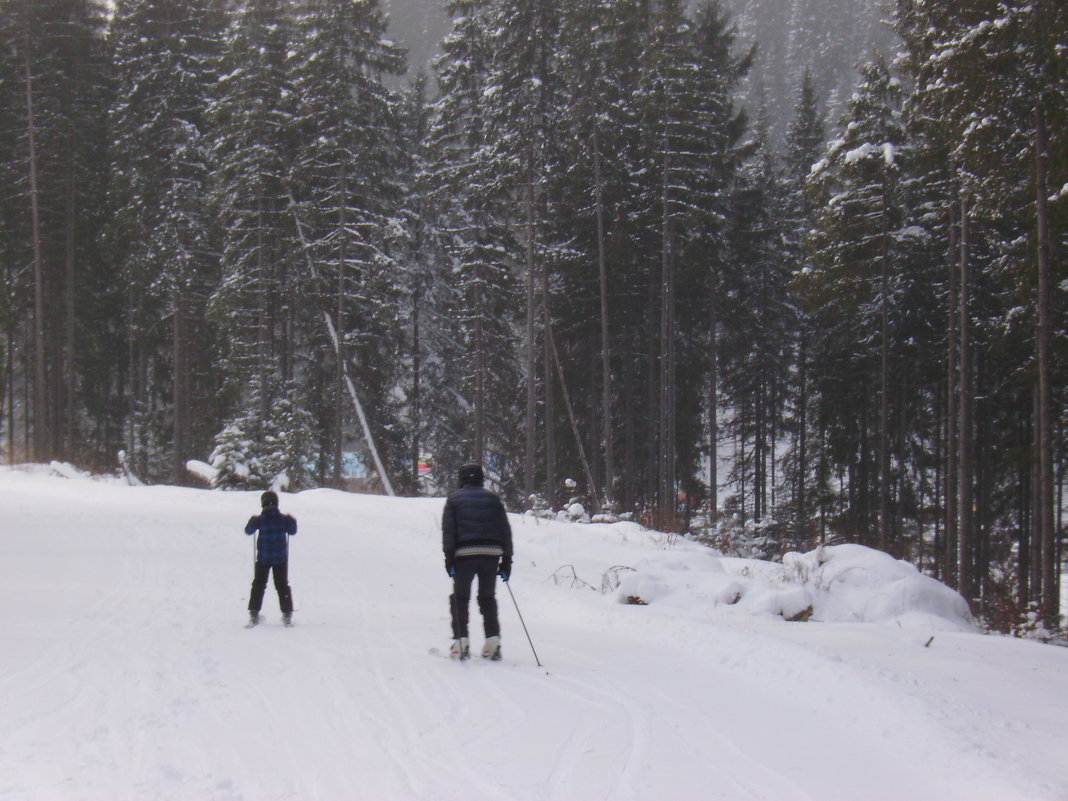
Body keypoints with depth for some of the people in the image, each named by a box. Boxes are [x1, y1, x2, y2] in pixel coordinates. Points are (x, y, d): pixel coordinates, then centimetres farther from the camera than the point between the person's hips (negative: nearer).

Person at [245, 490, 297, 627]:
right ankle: (287, 614, 7)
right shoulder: (283, 519, -9)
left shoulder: (259, 520, -11)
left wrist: (252, 521, 21)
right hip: (281, 558, 1)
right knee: (282, 585, 11)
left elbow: (248, 531, 4)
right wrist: (292, 521, 23)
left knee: (258, 585, 11)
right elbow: (292, 531, 6)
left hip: (263, 558, -1)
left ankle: (254, 613, 6)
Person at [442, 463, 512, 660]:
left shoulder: (454, 498, 12)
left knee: (460, 597, 7)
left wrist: (449, 558, -3)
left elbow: (448, 529, 0)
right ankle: (493, 642, 6)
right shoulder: (492, 498, 18)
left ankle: (460, 642, -3)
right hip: (492, 553, 2)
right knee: (488, 597, 14)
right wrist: (507, 561, 13)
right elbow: (505, 530, 13)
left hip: (465, 553, -2)